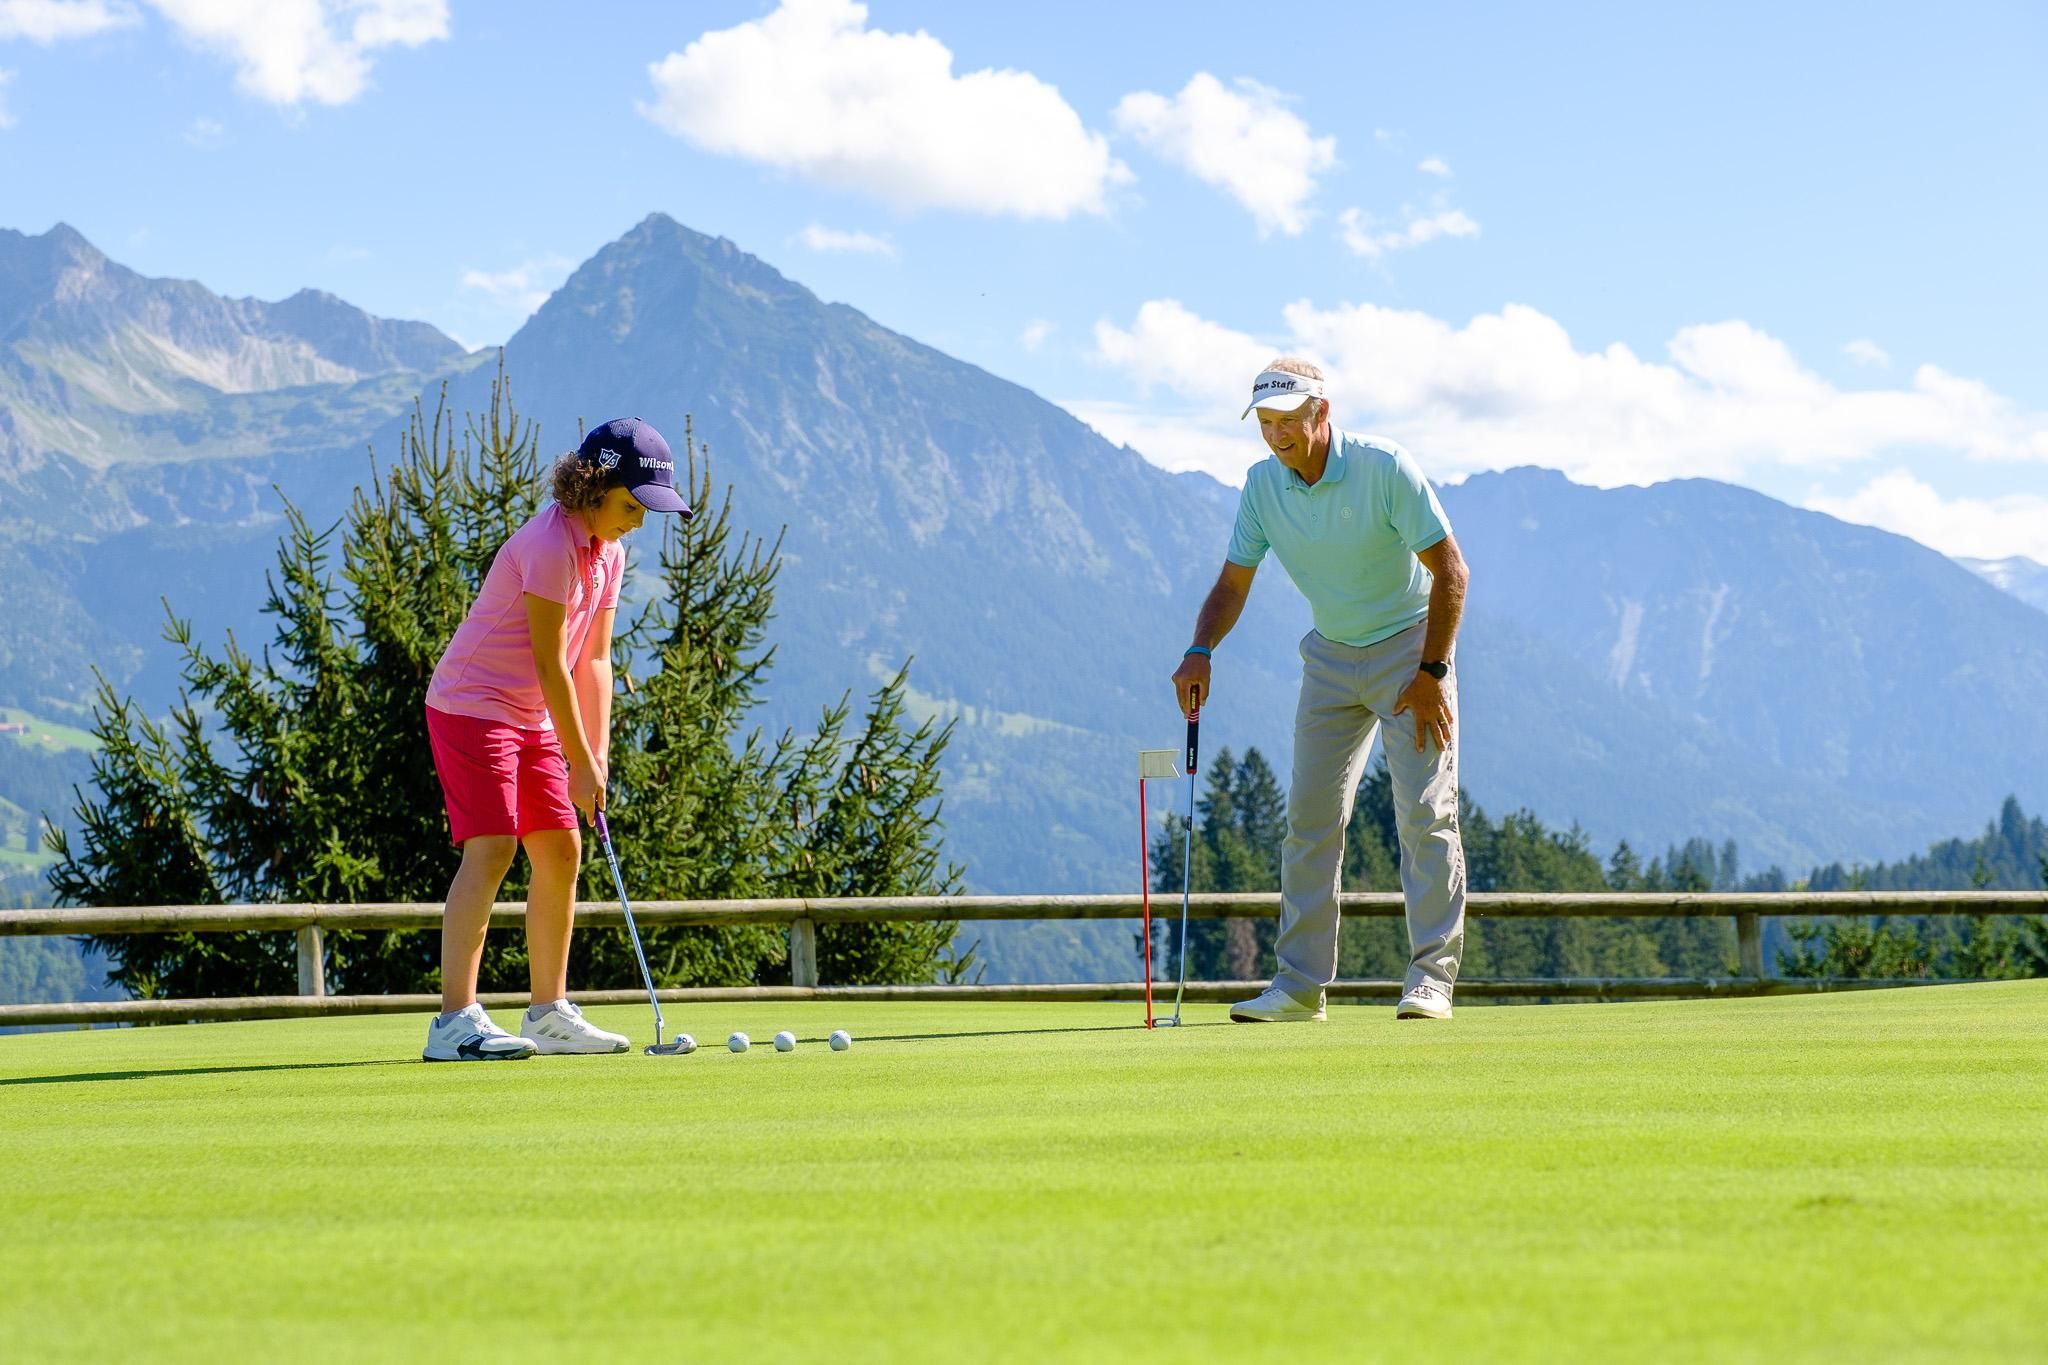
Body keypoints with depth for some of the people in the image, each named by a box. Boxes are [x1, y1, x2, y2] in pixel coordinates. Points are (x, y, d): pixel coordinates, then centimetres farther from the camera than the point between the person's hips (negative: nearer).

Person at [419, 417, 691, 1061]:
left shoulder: (608, 551, 8)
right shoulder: (551, 543, -21)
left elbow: (594, 659, 8)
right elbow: (550, 664, -19)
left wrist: (597, 757, 2)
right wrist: (581, 762, -15)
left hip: (531, 717, 10)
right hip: (472, 706, -10)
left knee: (560, 850, 7)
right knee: (491, 849, -18)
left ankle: (550, 1013, 15)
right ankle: (455, 1021, -21)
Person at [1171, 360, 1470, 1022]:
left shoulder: (1385, 467, -21)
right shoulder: (1262, 484, -5)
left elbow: (1450, 569, -18)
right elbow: (1233, 583, 2)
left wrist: (1432, 672, -21)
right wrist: (1199, 652, -17)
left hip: (1410, 644, -5)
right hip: (1330, 656, 5)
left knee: (1425, 809, -11)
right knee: (1310, 813, 0)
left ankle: (1431, 978, -8)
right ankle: (1300, 983, 2)